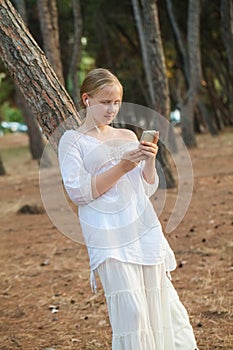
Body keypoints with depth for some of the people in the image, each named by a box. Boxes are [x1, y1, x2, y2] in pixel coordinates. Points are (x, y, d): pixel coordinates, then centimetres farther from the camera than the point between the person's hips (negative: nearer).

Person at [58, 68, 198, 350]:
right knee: (130, 307, -9)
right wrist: (122, 167, -14)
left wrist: (149, 161, -4)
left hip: (144, 227, 5)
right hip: (108, 235, -5)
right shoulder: (72, 141, 1)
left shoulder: (128, 136, 14)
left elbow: (147, 190, 15)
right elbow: (78, 192, -10)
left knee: (160, 297, 6)